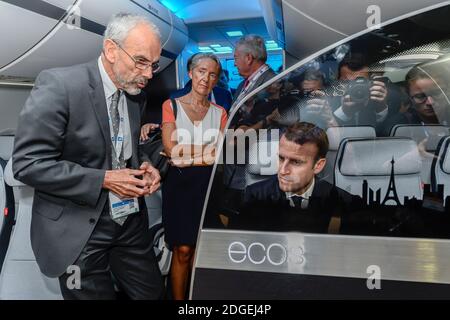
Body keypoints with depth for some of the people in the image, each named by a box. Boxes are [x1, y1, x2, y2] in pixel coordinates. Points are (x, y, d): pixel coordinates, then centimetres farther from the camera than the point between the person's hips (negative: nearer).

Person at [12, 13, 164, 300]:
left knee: (153, 293, 13)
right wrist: (103, 179, -20)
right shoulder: (59, 84, -17)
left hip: (131, 222, 6)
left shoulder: (135, 95, 4)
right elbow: (28, 163, -19)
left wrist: (144, 168, -3)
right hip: (78, 230, -6)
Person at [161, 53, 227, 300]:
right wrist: (209, 150, -9)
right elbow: (171, 149, -10)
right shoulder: (171, 105, 3)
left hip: (210, 183, 3)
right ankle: (178, 298, 12)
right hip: (180, 181, -2)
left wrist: (186, 153, -10)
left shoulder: (219, 112, 11)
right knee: (183, 249, -4)